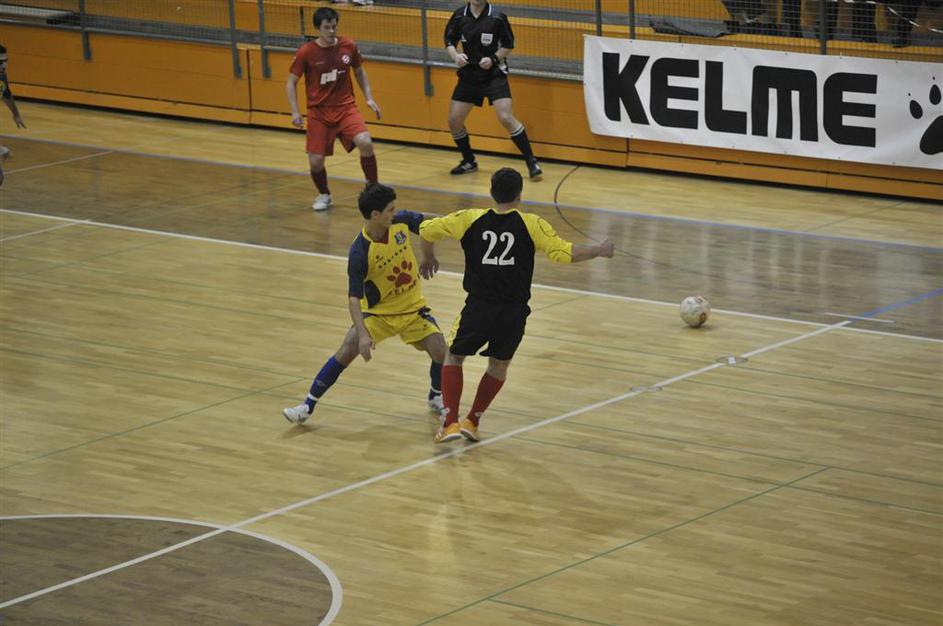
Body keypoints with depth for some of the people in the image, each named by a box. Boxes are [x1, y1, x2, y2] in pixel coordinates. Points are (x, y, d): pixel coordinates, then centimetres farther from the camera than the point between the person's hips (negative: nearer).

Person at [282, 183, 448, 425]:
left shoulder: (401, 221, -15)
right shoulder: (359, 253, -27)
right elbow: (354, 298, -29)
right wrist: (363, 335, -38)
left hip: (412, 308, 3)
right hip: (377, 311, -3)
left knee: (440, 352, -12)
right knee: (346, 352, -16)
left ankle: (436, 397, 19)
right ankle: (308, 405, -2)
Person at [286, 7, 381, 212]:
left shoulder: (349, 46, -4)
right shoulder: (306, 53, -11)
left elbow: (360, 72, 14)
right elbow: (291, 83, -2)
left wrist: (369, 98, 5)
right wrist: (295, 112, -12)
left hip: (346, 107, 1)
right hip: (318, 112, -1)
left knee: (365, 143, -23)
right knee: (316, 161, -6)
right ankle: (324, 195, 25)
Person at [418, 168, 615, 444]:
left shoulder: (471, 219, 0)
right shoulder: (532, 225, -4)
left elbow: (427, 230, 3)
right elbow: (565, 253, -9)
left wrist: (428, 258, 23)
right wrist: (600, 250, 6)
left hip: (478, 307, 0)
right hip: (514, 312, 0)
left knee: (453, 357, 21)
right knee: (499, 365, 26)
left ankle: (451, 423, 8)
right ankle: (472, 422, 24)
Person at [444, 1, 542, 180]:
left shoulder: (497, 17, -12)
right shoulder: (459, 16, -3)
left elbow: (509, 45, -3)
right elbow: (450, 41, 9)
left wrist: (493, 59, -18)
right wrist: (455, 56, -11)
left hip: (494, 75, -4)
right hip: (469, 76, 4)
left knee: (506, 118, -18)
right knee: (454, 121, 3)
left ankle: (532, 162, -8)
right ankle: (469, 162, 26)